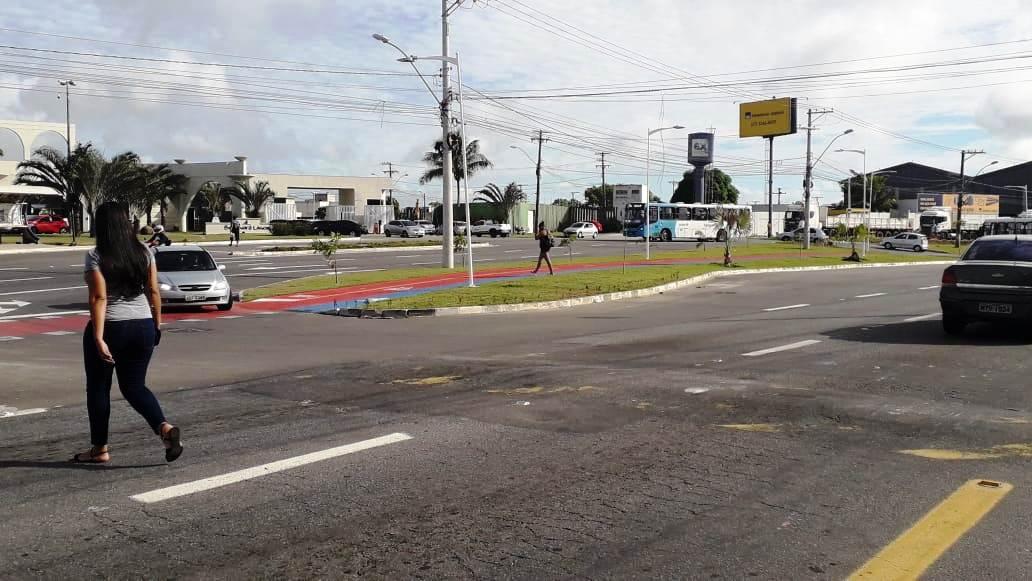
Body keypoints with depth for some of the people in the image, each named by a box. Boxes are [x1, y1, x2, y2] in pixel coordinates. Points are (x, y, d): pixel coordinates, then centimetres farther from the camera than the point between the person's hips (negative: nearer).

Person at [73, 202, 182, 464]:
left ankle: (99, 449, 21)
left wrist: (98, 338, -19)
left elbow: (99, 298, -18)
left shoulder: (96, 256, -11)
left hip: (110, 328, -4)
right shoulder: (144, 252, 1)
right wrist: (157, 324, 13)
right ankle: (164, 427, -9)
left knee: (98, 388, 13)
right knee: (134, 385, 14)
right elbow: (153, 291, 3)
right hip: (143, 327, 4)